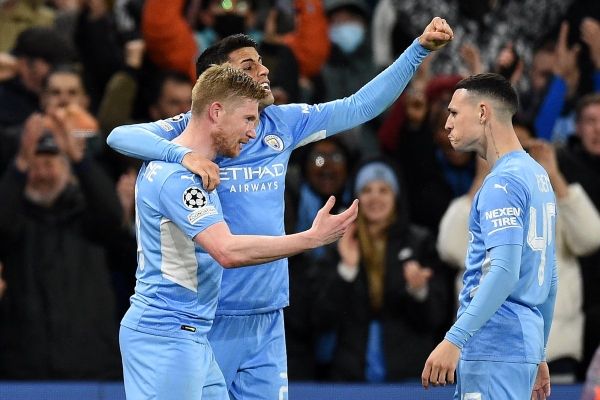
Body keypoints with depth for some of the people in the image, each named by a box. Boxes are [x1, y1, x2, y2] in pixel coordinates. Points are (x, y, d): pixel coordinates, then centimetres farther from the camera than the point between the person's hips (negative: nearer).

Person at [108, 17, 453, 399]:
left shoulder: (283, 124, 7)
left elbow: (360, 106, 12)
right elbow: (120, 136, -22)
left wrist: (420, 48, 6)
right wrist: (185, 154, -39)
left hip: (268, 319, 5)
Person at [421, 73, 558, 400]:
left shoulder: (503, 183, -12)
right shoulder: (537, 175, 17)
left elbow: (504, 271, -22)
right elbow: (548, 277, 21)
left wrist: (454, 340, -27)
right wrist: (538, 356, 26)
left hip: (494, 351, -9)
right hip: (524, 345, 9)